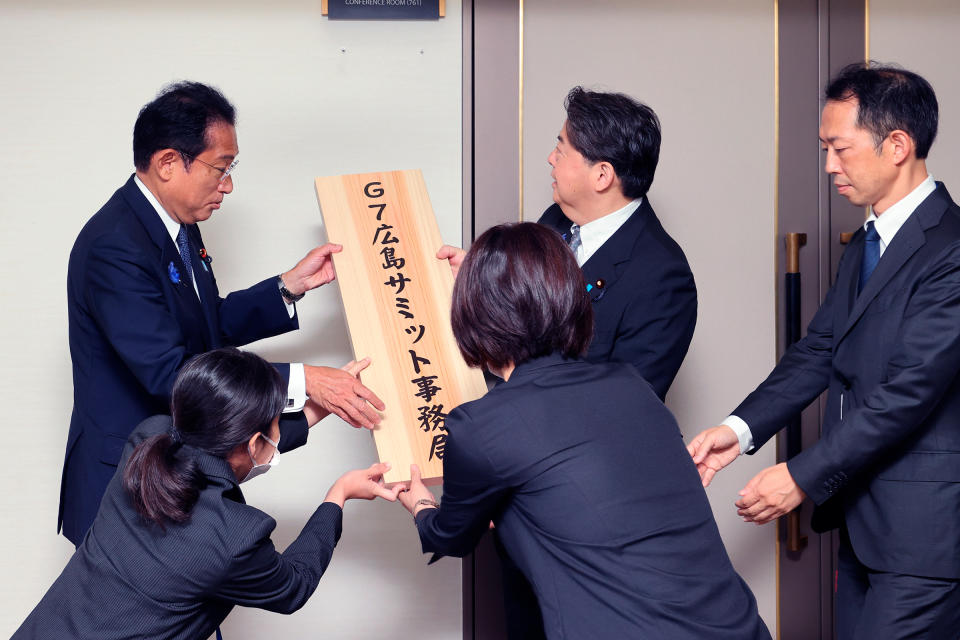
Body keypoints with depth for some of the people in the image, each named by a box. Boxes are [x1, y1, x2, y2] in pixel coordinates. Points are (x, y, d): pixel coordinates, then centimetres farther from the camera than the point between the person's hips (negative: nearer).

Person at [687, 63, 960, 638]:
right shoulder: (866, 245, 14)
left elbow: (911, 390, -23)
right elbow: (819, 352, 10)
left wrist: (802, 477, -20)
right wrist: (740, 429, -5)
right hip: (862, 524, 9)